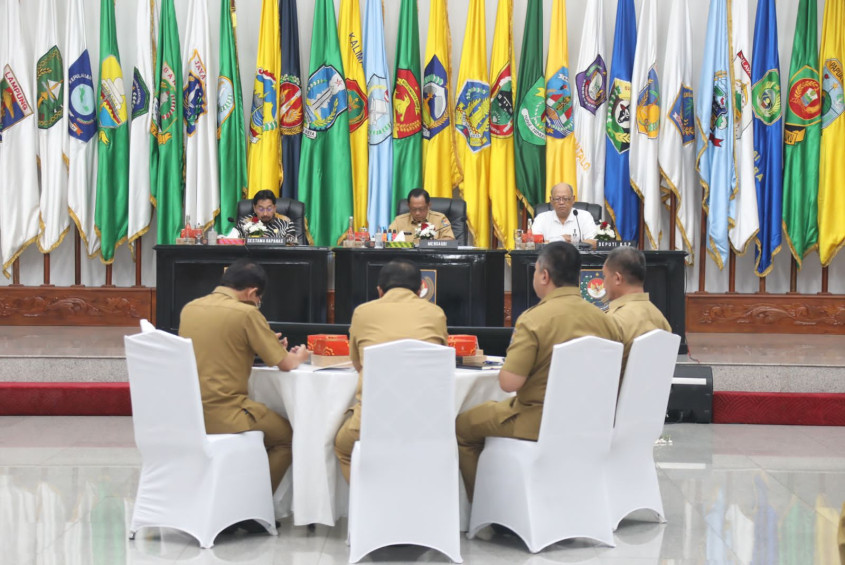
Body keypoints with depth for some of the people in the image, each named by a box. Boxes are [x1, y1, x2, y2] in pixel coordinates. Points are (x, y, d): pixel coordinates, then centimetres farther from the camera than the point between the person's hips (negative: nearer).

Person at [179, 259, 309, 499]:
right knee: (286, 435, 15)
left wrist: (265, 343, 23)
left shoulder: (189, 308, 8)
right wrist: (298, 355, 17)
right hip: (222, 416, -8)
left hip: (187, 414, 8)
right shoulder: (246, 313, -12)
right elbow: (286, 364, -6)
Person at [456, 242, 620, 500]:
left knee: (463, 426, 14)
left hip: (540, 422, -7)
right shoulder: (604, 319, -2)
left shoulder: (534, 319, -20)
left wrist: (506, 365, -1)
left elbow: (509, 383, -23)